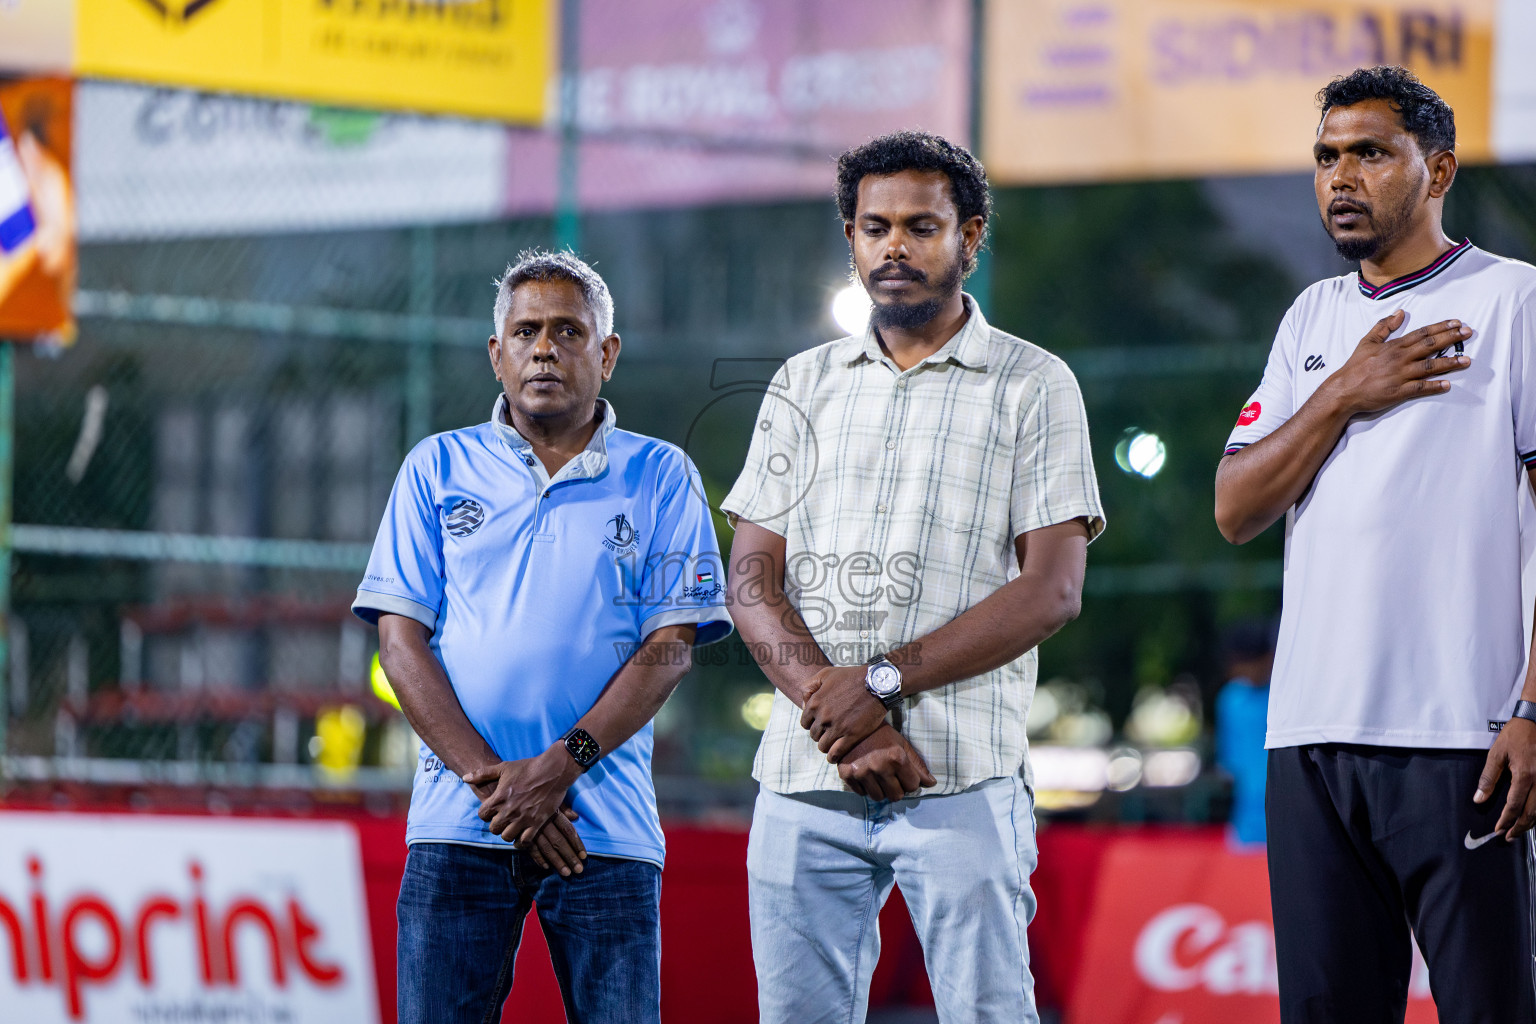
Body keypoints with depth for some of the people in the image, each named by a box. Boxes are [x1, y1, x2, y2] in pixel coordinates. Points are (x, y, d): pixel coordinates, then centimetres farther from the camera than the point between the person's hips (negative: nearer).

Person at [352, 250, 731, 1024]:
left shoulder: (660, 478, 9)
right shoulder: (438, 468, 12)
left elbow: (670, 646, 1)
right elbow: (401, 638, 4)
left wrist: (560, 766, -12)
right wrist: (487, 777, -9)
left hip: (605, 828, -1)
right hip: (458, 823, 1)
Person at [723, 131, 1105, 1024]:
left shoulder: (1032, 386, 6)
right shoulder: (804, 386, 16)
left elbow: (1051, 588, -4)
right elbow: (753, 581, 8)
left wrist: (884, 681, -13)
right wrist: (841, 722, -9)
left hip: (960, 781, -3)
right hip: (805, 777, 4)